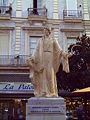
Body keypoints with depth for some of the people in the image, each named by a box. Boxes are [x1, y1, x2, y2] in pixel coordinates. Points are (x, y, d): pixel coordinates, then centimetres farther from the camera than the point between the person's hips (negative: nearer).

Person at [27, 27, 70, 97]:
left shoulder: (53, 40, 11)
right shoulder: (40, 41, 19)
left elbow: (58, 49, 0)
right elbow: (36, 51, 14)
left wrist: (63, 53, -20)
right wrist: (32, 58, 1)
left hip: (50, 58, -3)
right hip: (42, 59, 3)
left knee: (50, 74, -11)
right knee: (43, 75, -4)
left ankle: (52, 92, -8)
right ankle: (44, 92, -3)